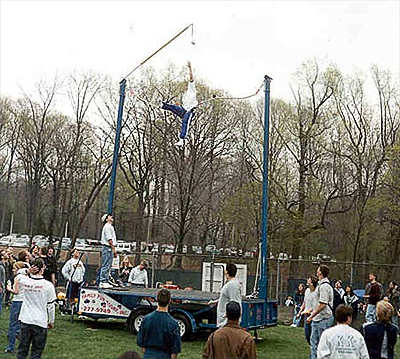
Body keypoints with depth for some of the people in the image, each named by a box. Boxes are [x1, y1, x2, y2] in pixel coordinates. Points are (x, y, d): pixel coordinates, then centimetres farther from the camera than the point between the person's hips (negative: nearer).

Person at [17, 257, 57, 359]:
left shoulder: (24, 281, -5)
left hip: (25, 320, 3)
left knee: (22, 351, 15)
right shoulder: (48, 285, -13)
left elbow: (19, 278, 22)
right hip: (40, 322, -3)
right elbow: (51, 306, -6)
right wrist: (51, 321, 9)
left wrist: (28, 272, 0)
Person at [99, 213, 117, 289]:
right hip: (107, 248, -10)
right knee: (105, 266, -9)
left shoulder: (110, 226, 22)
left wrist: (113, 249, 19)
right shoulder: (107, 226, -10)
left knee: (108, 266, 11)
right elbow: (109, 239, -17)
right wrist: (114, 249, -19)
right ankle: (103, 282, -8)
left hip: (109, 248, 10)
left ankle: (106, 282, 15)